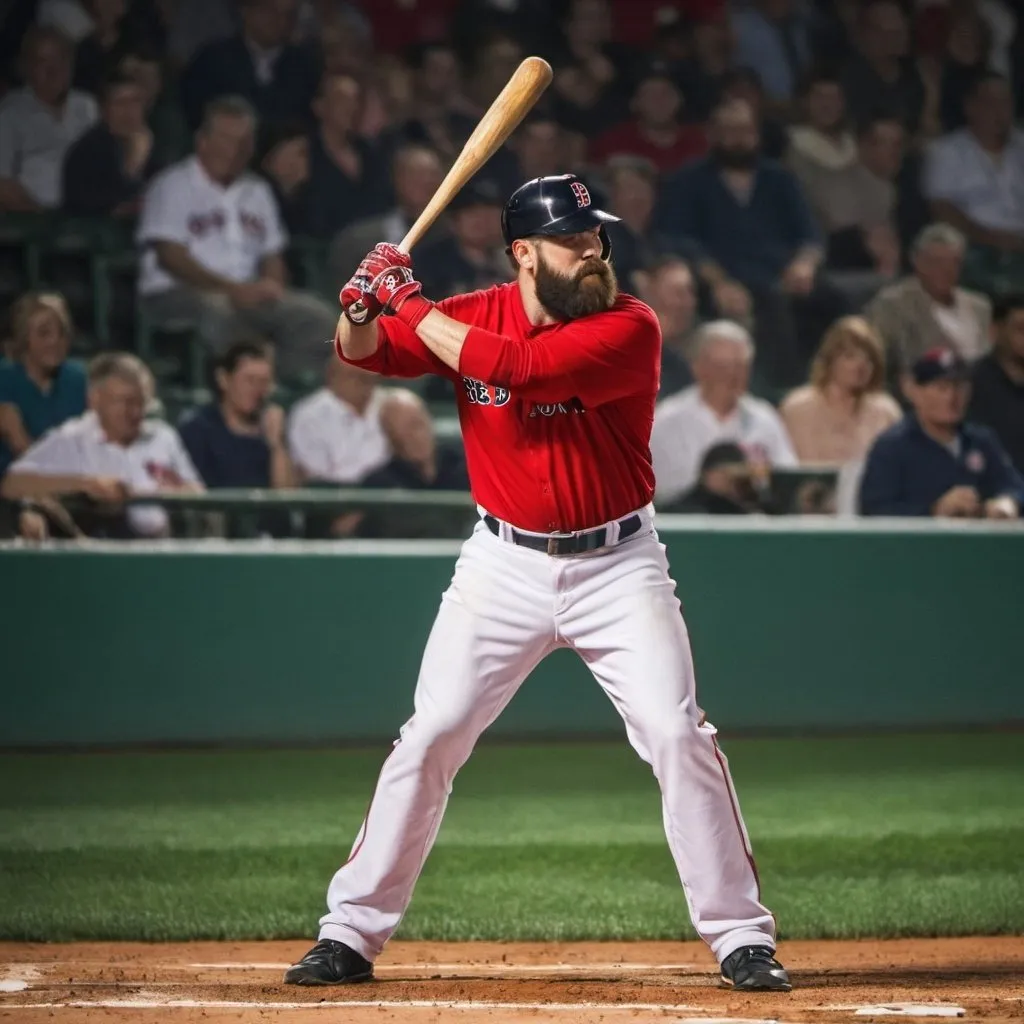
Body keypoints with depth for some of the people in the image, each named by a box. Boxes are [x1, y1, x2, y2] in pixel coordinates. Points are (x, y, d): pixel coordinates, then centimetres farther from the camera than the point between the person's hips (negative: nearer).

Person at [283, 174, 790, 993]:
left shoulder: (629, 328, -16)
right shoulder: (474, 315, -2)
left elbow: (511, 366, -27)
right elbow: (366, 353, 5)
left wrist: (409, 302, -18)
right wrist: (363, 309, -19)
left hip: (618, 565, -2)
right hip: (506, 565, 3)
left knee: (677, 732, -12)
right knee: (430, 738, 0)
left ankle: (741, 936, -2)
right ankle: (350, 932, 8)